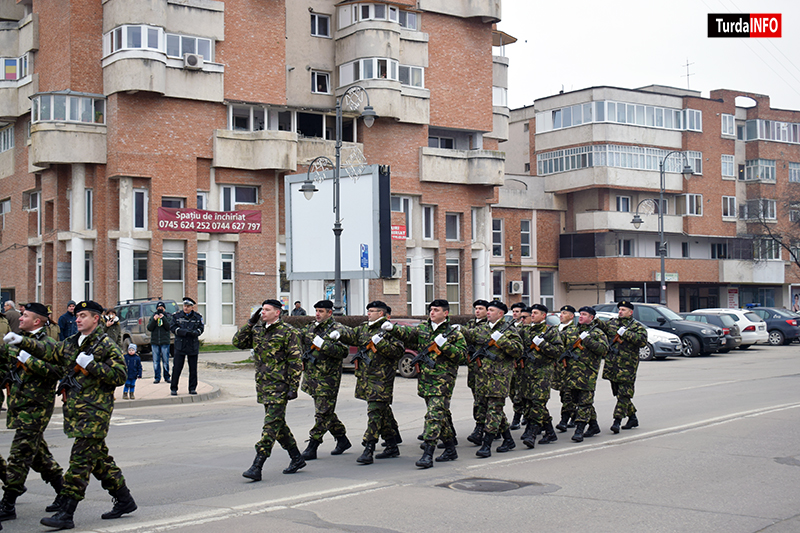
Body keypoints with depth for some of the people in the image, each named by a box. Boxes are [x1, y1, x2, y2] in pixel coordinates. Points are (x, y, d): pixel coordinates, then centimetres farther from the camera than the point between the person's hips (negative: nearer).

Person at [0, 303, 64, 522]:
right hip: (19, 405, 8)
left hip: (35, 407, -8)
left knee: (19, 454, -8)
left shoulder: (48, 345, -9)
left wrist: (29, 359, -25)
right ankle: (64, 492, 25)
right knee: (38, 452, 14)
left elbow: (56, 370, -22)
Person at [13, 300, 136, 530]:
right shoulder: (71, 344, 16)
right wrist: (22, 342, -1)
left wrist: (92, 365, -18)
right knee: (99, 458, 15)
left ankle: (66, 514, -8)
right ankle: (124, 500, 26)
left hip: (95, 412, -8)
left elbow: (120, 375, -11)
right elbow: (48, 351, 11)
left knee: (80, 461, -9)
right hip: (75, 411, 8)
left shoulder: (106, 345, -7)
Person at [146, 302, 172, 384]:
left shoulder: (168, 317, 7)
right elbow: (149, 328, 1)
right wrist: (154, 320, -13)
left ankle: (167, 377, 9)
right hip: (154, 341, 2)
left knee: (165, 361, -1)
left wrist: (163, 318, -15)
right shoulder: (153, 317, 11)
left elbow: (169, 327, -7)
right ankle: (157, 378, 6)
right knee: (156, 361, 1)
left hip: (165, 342, -2)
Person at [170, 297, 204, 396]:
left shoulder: (197, 317, 6)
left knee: (193, 368, 5)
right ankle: (173, 389, 5)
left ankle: (192, 388, 15)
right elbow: (173, 328, -4)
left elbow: (201, 328, 7)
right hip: (180, 345, -2)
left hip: (193, 346, 2)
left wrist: (195, 332, -16)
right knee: (177, 367, -3)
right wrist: (185, 332, -17)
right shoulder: (177, 316, 2)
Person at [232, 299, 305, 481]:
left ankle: (256, 467, -13)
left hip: (279, 386, -8)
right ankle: (297, 458, 28)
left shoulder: (288, 332, -8)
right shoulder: (257, 330, 12)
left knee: (271, 425, -9)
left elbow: (296, 362, -9)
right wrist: (250, 323, -1)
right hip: (263, 385, 8)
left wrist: (293, 387, -14)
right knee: (278, 425, 14)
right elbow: (238, 342, 7)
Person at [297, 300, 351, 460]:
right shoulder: (311, 327, 12)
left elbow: (343, 351, -20)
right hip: (311, 376, 8)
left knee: (323, 413, -5)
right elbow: (299, 338, 25)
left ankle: (312, 447, -3)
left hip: (328, 378, -8)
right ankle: (342, 440, 28)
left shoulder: (335, 330, -10)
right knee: (327, 412, 15)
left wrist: (323, 345, -27)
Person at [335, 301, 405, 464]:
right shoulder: (364, 328, 15)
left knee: (375, 412, -11)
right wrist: (338, 333, -1)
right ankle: (392, 446, 26)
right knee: (383, 412, 16)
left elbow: (398, 351, -16)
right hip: (365, 377, 8)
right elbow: (350, 334, 18)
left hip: (382, 379, -8)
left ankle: (368, 450, -13)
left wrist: (380, 342, -24)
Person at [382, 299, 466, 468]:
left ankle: (428, 454, -17)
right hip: (425, 379, 6)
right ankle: (450, 449, 28)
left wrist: (444, 345, -16)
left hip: (443, 380, -6)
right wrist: (392, 329, -16)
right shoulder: (423, 328, 13)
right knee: (441, 414, 15)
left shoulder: (454, 333, 0)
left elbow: (462, 353, -6)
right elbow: (407, 334, 1)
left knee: (434, 415, -15)